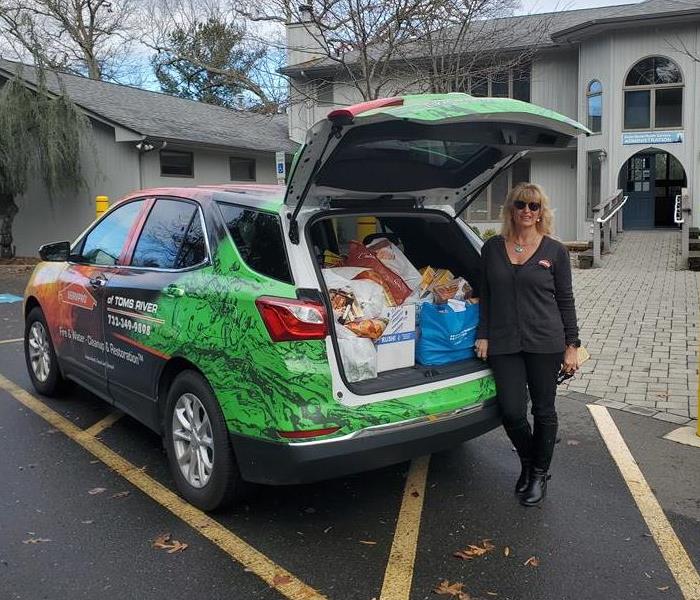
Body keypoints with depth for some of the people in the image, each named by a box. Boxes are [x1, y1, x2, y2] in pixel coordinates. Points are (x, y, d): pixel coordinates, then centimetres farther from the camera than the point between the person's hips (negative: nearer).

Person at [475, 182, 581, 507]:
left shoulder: (555, 251, 1)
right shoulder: (492, 248, 6)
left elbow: (565, 301, 3)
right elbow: (485, 296, 10)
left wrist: (571, 345, 0)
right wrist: (483, 336, 4)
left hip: (545, 343, -1)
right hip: (504, 345, 1)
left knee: (543, 410, 9)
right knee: (512, 412, -2)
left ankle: (539, 473, 30)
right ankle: (527, 462, 29)